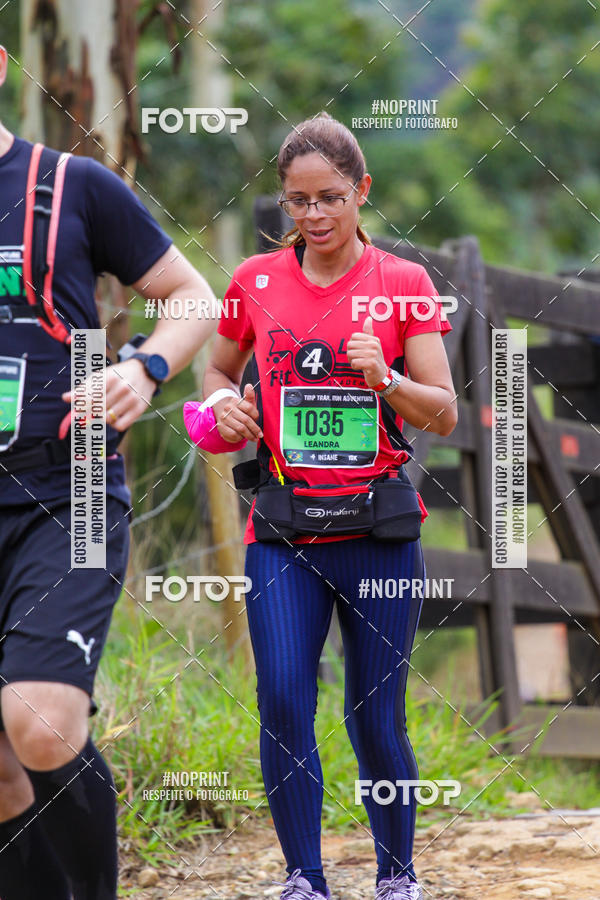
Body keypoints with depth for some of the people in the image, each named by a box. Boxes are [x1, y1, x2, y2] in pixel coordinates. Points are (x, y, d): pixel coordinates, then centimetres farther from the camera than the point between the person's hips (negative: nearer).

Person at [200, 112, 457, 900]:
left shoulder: (404, 283, 0)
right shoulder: (255, 281, 5)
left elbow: (445, 414, -3)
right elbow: (219, 367, 22)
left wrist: (386, 380, -21)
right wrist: (224, 402, -1)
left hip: (378, 529, -1)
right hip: (283, 532, 1)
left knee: (376, 719, 2)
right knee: (282, 702, -14)